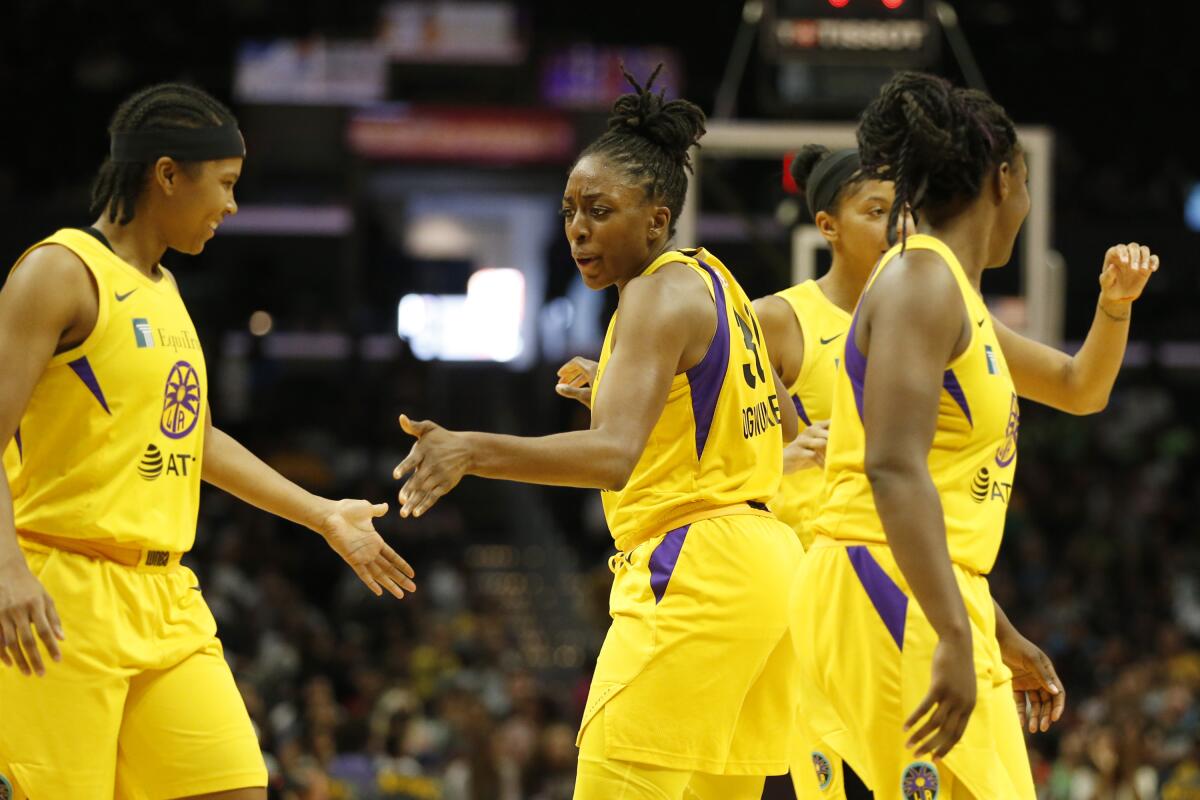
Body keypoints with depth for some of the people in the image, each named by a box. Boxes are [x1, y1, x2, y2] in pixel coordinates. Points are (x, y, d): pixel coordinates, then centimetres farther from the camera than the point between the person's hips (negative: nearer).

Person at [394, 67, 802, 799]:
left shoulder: (661, 294, -12)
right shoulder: (712, 282, 16)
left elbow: (613, 455, -28)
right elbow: (786, 426, 29)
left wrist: (471, 450, -41)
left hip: (693, 574, -10)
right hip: (764, 566, 10)